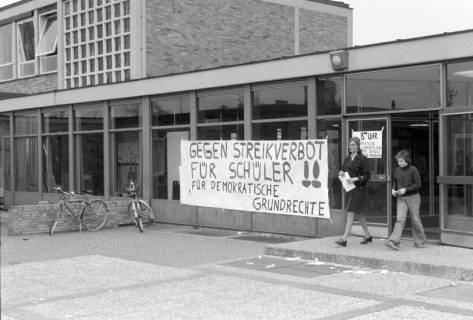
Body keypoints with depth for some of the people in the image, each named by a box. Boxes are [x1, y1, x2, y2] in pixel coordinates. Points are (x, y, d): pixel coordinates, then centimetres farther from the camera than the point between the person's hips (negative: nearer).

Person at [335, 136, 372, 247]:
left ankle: (344, 239, -14)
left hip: (359, 189, -7)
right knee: (359, 214, 15)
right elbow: (343, 170, 17)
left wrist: (356, 179, -22)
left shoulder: (362, 159, -9)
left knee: (350, 213, -12)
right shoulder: (347, 158, 11)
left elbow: (367, 175, -10)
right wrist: (341, 173, -5)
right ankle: (368, 236, 29)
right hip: (349, 189, 7)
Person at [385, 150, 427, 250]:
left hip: (413, 197, -3)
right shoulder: (397, 170, 6)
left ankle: (420, 241, 24)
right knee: (400, 219, -8)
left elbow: (418, 184, -12)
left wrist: (406, 189, -19)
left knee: (415, 219, 6)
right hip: (401, 198, 3)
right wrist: (393, 189, 0)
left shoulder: (413, 170, -10)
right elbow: (395, 182, 20)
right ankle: (394, 242, -17)